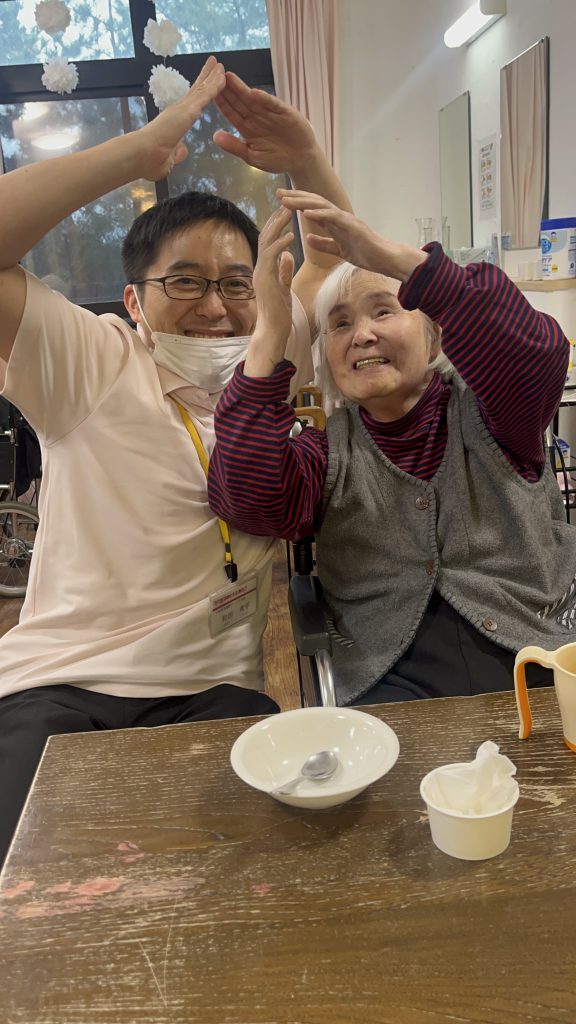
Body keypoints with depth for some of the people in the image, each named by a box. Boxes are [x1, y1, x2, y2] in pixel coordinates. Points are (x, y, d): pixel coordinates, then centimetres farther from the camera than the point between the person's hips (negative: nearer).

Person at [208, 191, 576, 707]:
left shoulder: (479, 413, 9)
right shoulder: (327, 454, 11)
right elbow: (250, 500, -10)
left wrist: (395, 257, -21)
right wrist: (271, 330, -13)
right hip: (395, 679, 1)